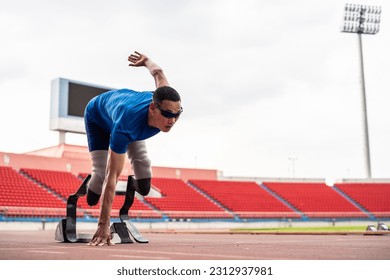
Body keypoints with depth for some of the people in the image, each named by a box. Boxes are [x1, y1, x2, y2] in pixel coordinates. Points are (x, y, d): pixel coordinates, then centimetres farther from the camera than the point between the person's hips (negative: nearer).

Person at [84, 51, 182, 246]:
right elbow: (112, 176, -49)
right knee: (102, 174, -20)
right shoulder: (126, 127, -50)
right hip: (98, 117, -4)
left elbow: (158, 72, -16)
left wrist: (146, 60, 9)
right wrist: (104, 225, -51)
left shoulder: (166, 103, -37)